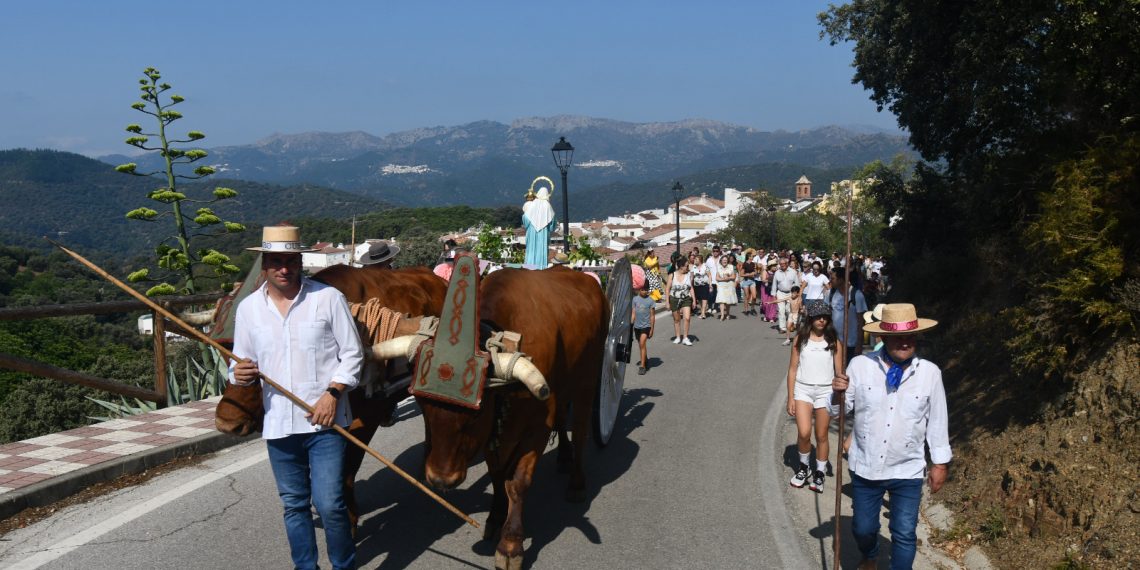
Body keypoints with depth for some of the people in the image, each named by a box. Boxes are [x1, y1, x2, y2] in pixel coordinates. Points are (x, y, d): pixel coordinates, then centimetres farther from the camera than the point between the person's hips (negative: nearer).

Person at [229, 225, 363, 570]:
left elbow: (352, 355, -1)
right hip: (278, 424, 4)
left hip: (324, 422, -3)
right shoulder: (248, 308, 6)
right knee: (294, 504, 14)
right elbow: (242, 364, 13)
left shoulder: (329, 299, -4)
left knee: (329, 503, -6)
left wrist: (333, 392, -13)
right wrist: (240, 375, -10)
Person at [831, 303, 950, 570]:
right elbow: (839, 410, -2)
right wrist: (838, 394, -24)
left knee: (904, 535, 5)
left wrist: (941, 463, 6)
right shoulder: (860, 365, -10)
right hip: (865, 467, 1)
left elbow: (937, 420, 1)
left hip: (907, 471, -1)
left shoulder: (930, 373, -9)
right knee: (863, 528, 19)